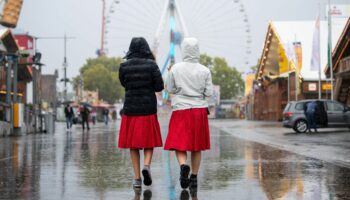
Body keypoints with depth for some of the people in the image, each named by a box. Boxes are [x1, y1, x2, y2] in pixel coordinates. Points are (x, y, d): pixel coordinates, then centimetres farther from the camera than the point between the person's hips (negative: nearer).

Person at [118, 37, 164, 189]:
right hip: (148, 108, -1)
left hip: (130, 108, 1)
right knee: (149, 141, 12)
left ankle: (137, 178, 3)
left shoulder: (124, 66, -2)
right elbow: (160, 87, -7)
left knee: (133, 144, 8)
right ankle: (146, 165, -14)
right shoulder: (151, 65, -6)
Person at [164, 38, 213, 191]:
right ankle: (194, 178, 15)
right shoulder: (205, 71, -3)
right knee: (197, 147, 12)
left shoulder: (175, 69, -5)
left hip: (181, 110, -1)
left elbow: (169, 89, 3)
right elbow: (209, 93, -1)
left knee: (179, 145, 2)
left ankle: (183, 166, -28)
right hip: (200, 110, 2)